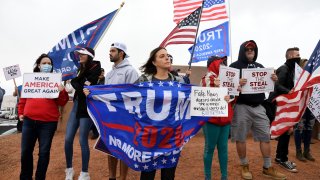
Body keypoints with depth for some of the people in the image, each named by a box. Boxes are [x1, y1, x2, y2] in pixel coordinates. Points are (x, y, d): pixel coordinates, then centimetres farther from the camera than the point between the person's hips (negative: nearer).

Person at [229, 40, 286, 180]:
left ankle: (268, 168, 22)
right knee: (241, 138, 3)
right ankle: (244, 166, 21)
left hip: (258, 107, 5)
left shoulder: (260, 67, 16)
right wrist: (237, 83, -27)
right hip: (241, 107, -5)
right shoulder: (235, 66, -1)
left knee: (265, 136, 8)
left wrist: (273, 80, -2)